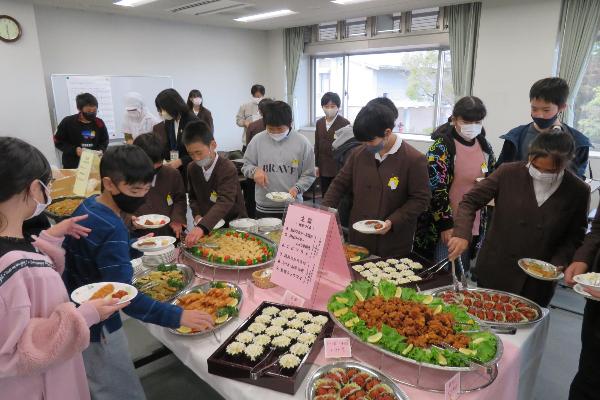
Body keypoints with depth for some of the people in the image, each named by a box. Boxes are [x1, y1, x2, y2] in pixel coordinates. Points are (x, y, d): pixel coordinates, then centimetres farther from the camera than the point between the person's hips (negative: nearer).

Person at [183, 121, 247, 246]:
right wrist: (197, 215, -4)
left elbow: (225, 202, -32)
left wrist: (202, 227, -45)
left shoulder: (228, 169, -19)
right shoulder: (192, 168, 2)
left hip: (232, 223, -4)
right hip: (206, 225, 4)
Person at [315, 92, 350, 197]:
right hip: (323, 168, 5)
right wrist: (316, 165, 11)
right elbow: (317, 145, 14)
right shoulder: (319, 123, 9)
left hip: (339, 168, -5)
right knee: (325, 197, 12)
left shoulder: (345, 123, -8)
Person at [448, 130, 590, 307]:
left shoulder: (579, 191, -5)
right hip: (495, 272, -1)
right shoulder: (508, 173, -10)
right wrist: (462, 234, -23)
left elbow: (575, 236, 5)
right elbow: (470, 201, -8)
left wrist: (558, 263, -11)